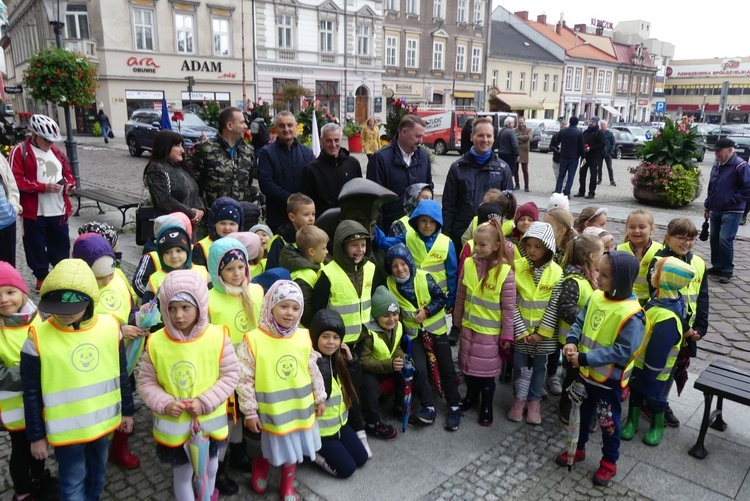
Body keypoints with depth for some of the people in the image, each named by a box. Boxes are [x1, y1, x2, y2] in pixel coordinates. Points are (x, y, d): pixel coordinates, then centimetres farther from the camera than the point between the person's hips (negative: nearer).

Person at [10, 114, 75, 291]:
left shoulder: (56, 152, 13)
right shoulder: (20, 151, -6)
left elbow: (67, 173, 22)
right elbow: (16, 180, -12)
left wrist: (70, 184, -1)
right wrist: (44, 187, -20)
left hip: (59, 211, 5)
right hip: (34, 212, -5)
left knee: (61, 245, 13)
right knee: (37, 247, 7)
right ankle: (42, 277, 22)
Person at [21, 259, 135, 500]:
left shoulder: (110, 327, -11)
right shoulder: (38, 337, -17)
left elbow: (121, 374, 1)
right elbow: (31, 392, -8)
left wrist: (127, 410, 8)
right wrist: (36, 436, -3)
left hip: (103, 421, 3)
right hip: (66, 428, -2)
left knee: (97, 474, 23)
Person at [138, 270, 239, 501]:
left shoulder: (217, 337, -17)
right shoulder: (156, 342, -13)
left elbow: (231, 375, -10)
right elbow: (146, 382, -4)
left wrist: (205, 402, -19)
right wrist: (164, 404, -19)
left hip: (210, 421, 1)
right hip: (173, 425, 0)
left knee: (209, 467, 25)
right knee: (181, 472, 17)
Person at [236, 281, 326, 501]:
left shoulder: (303, 337, -6)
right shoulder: (253, 340, -19)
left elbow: (314, 371, 5)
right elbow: (244, 380, -14)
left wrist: (320, 398, 10)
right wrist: (250, 412, -11)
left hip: (301, 408, 4)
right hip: (273, 410, -4)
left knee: (292, 450, 20)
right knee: (276, 451, 13)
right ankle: (260, 465, 47)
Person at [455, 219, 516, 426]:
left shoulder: (505, 271, -19)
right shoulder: (468, 264, -7)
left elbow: (509, 307, -12)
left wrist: (507, 335, -7)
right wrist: (457, 321, 12)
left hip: (490, 331, -4)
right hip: (468, 327, 4)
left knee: (487, 370, 10)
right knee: (468, 365, 19)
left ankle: (486, 406, 32)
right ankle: (471, 397, 43)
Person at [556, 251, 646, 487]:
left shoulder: (632, 315, -26)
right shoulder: (596, 297, -6)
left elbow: (622, 351, -26)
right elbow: (580, 321, 3)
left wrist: (585, 358, -27)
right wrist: (572, 341, -17)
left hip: (608, 379, -6)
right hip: (585, 372, 6)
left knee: (608, 422, 14)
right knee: (581, 413, 23)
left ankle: (609, 462, 36)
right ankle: (578, 449, 45)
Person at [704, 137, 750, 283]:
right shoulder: (717, 165, 11)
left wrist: (733, 200, -14)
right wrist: (708, 206, 19)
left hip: (731, 212, -8)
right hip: (716, 211, 8)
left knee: (725, 240, -11)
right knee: (715, 239, 12)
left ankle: (727, 271, 0)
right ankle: (717, 267, 24)